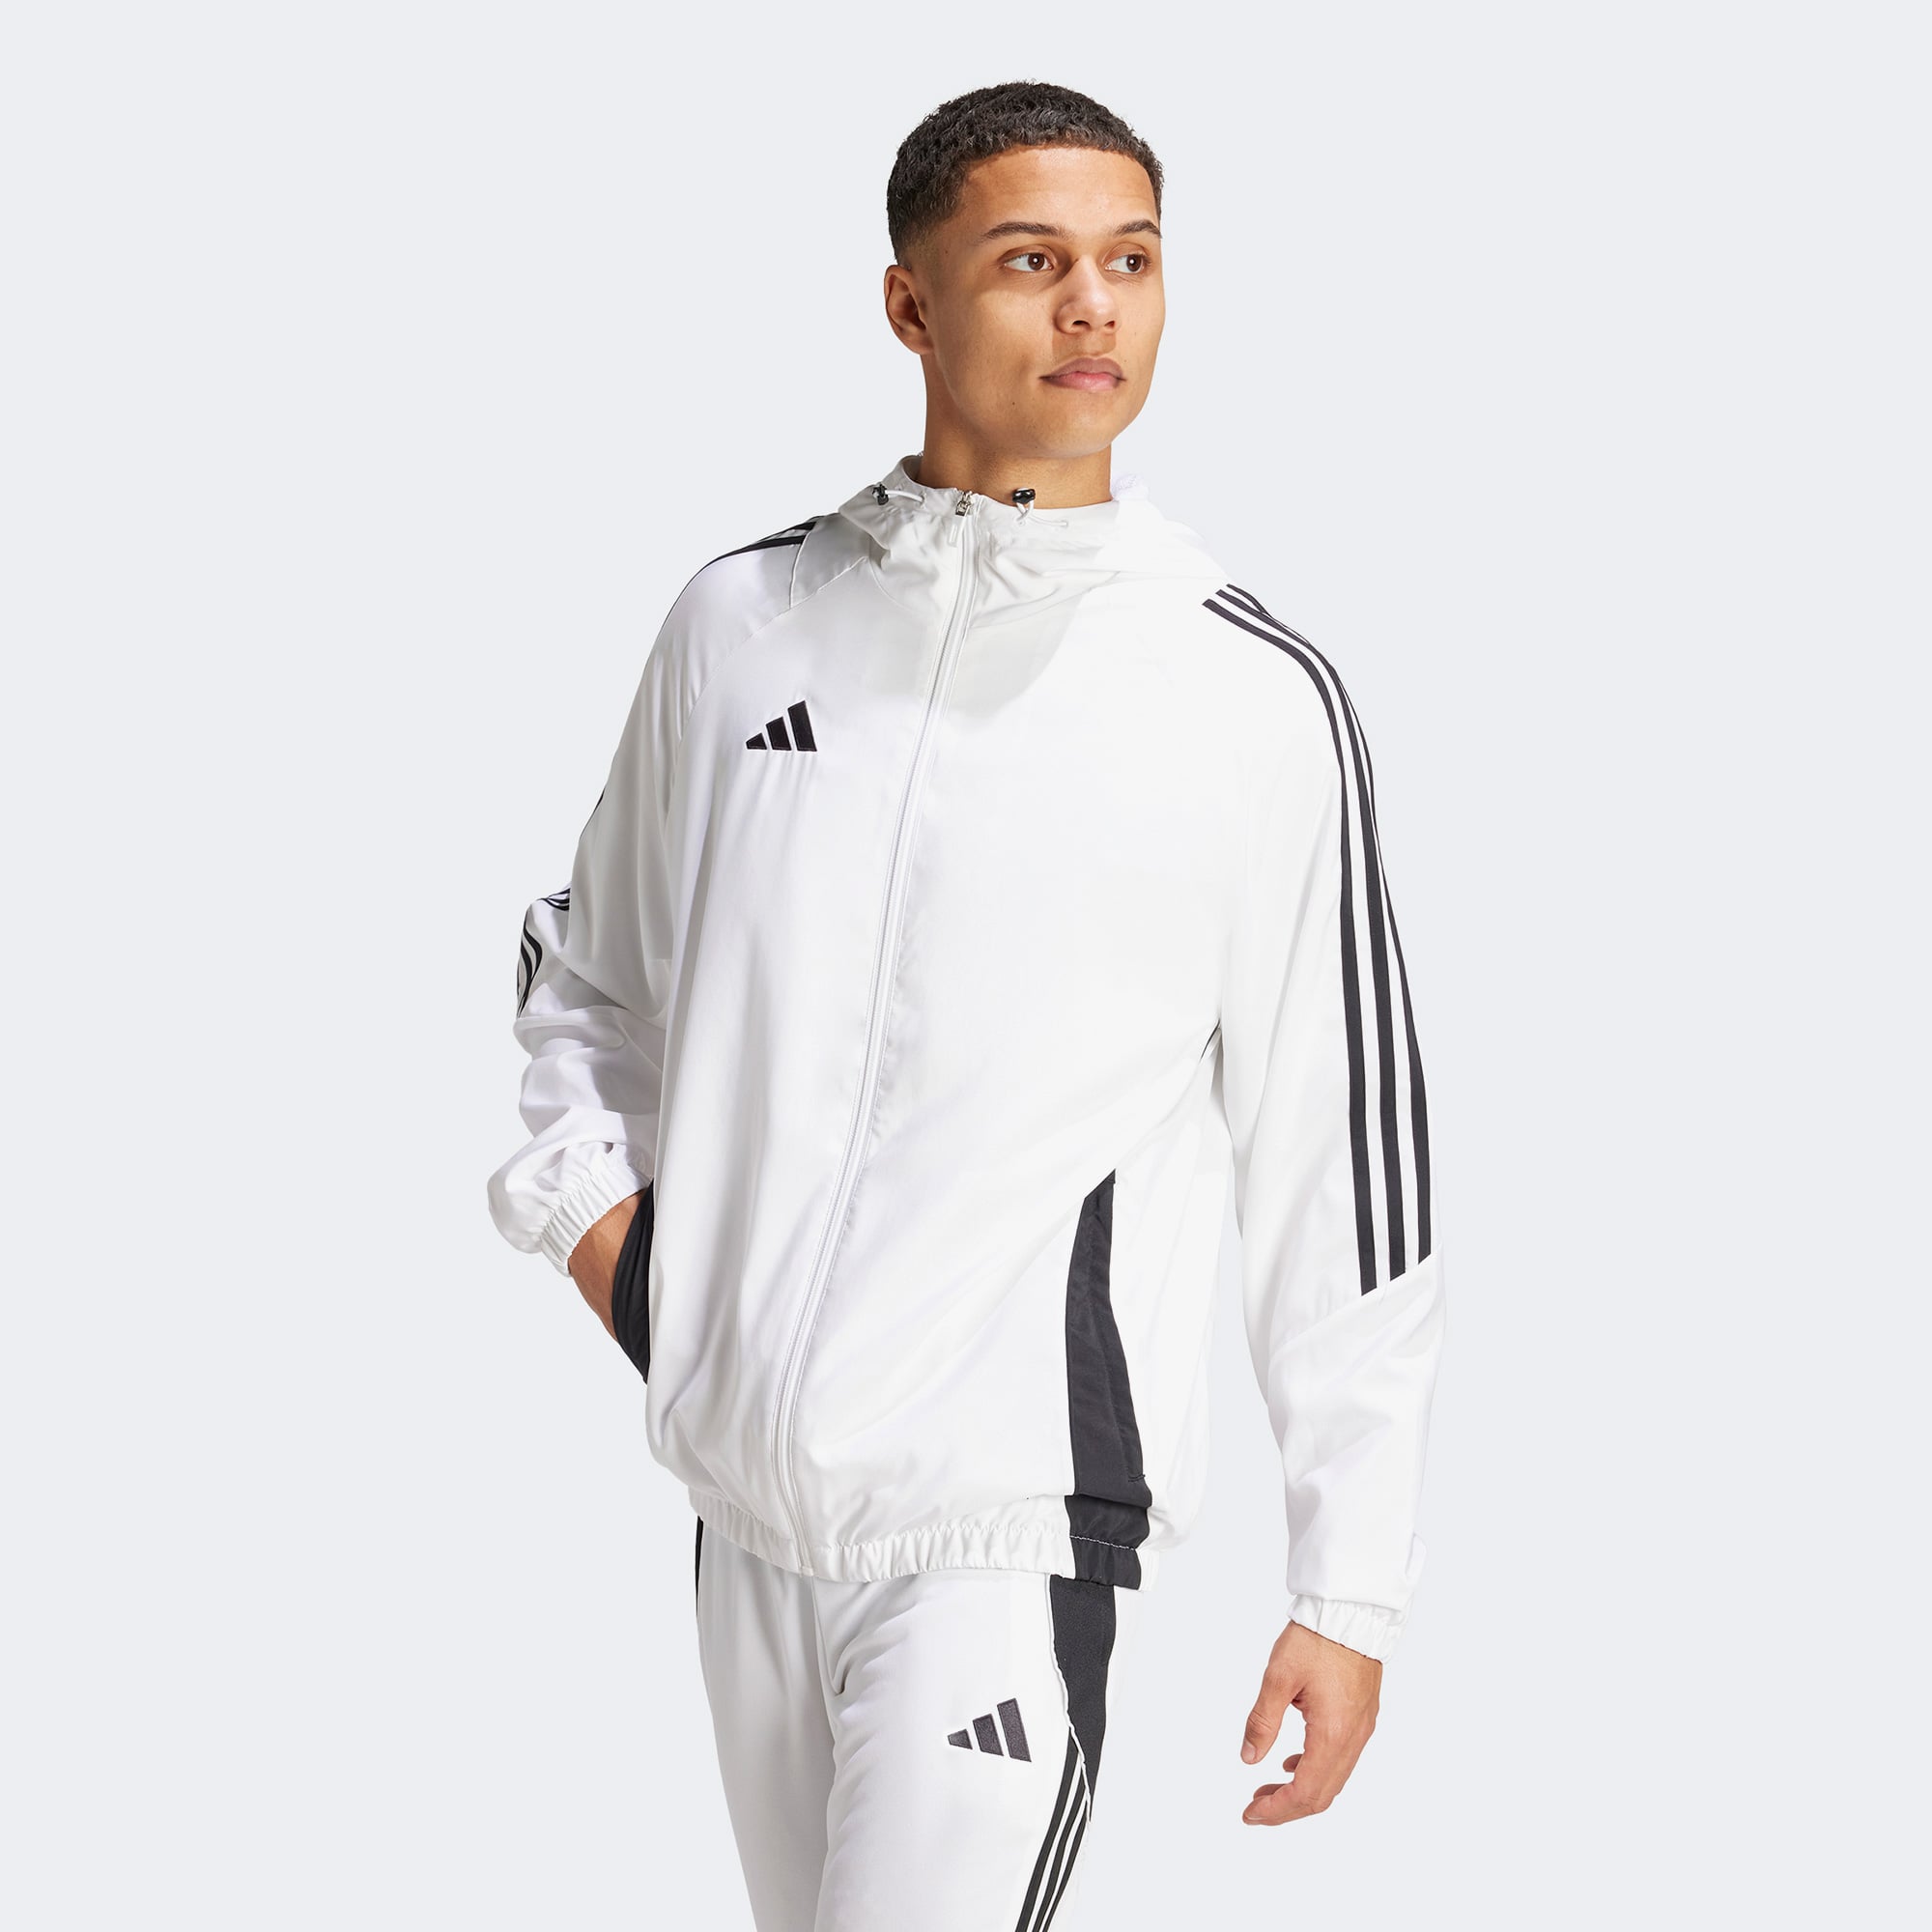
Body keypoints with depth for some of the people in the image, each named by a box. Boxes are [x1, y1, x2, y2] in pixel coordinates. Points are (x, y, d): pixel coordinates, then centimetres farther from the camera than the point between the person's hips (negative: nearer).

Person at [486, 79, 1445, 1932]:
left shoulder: (1255, 698, -5)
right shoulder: (742, 619, 5)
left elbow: (1343, 1166, -2)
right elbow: (585, 962, 22)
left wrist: (1348, 1594, -2)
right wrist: (589, 1197, 4)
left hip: (1010, 1532, -4)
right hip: (746, 1502, 4)